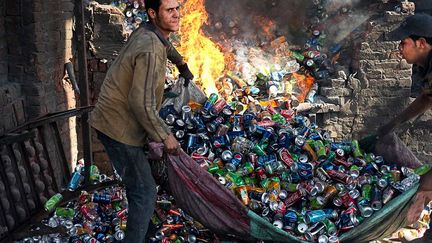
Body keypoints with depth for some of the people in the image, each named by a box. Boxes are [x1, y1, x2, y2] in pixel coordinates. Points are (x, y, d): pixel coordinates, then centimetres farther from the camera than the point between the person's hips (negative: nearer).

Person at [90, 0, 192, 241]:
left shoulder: (148, 32, 4)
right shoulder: (150, 51, -26)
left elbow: (165, 43, 32)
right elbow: (142, 104, -30)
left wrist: (181, 62, 49)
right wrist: (165, 136, -19)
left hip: (111, 119, 10)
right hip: (120, 128, -10)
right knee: (144, 192, -7)